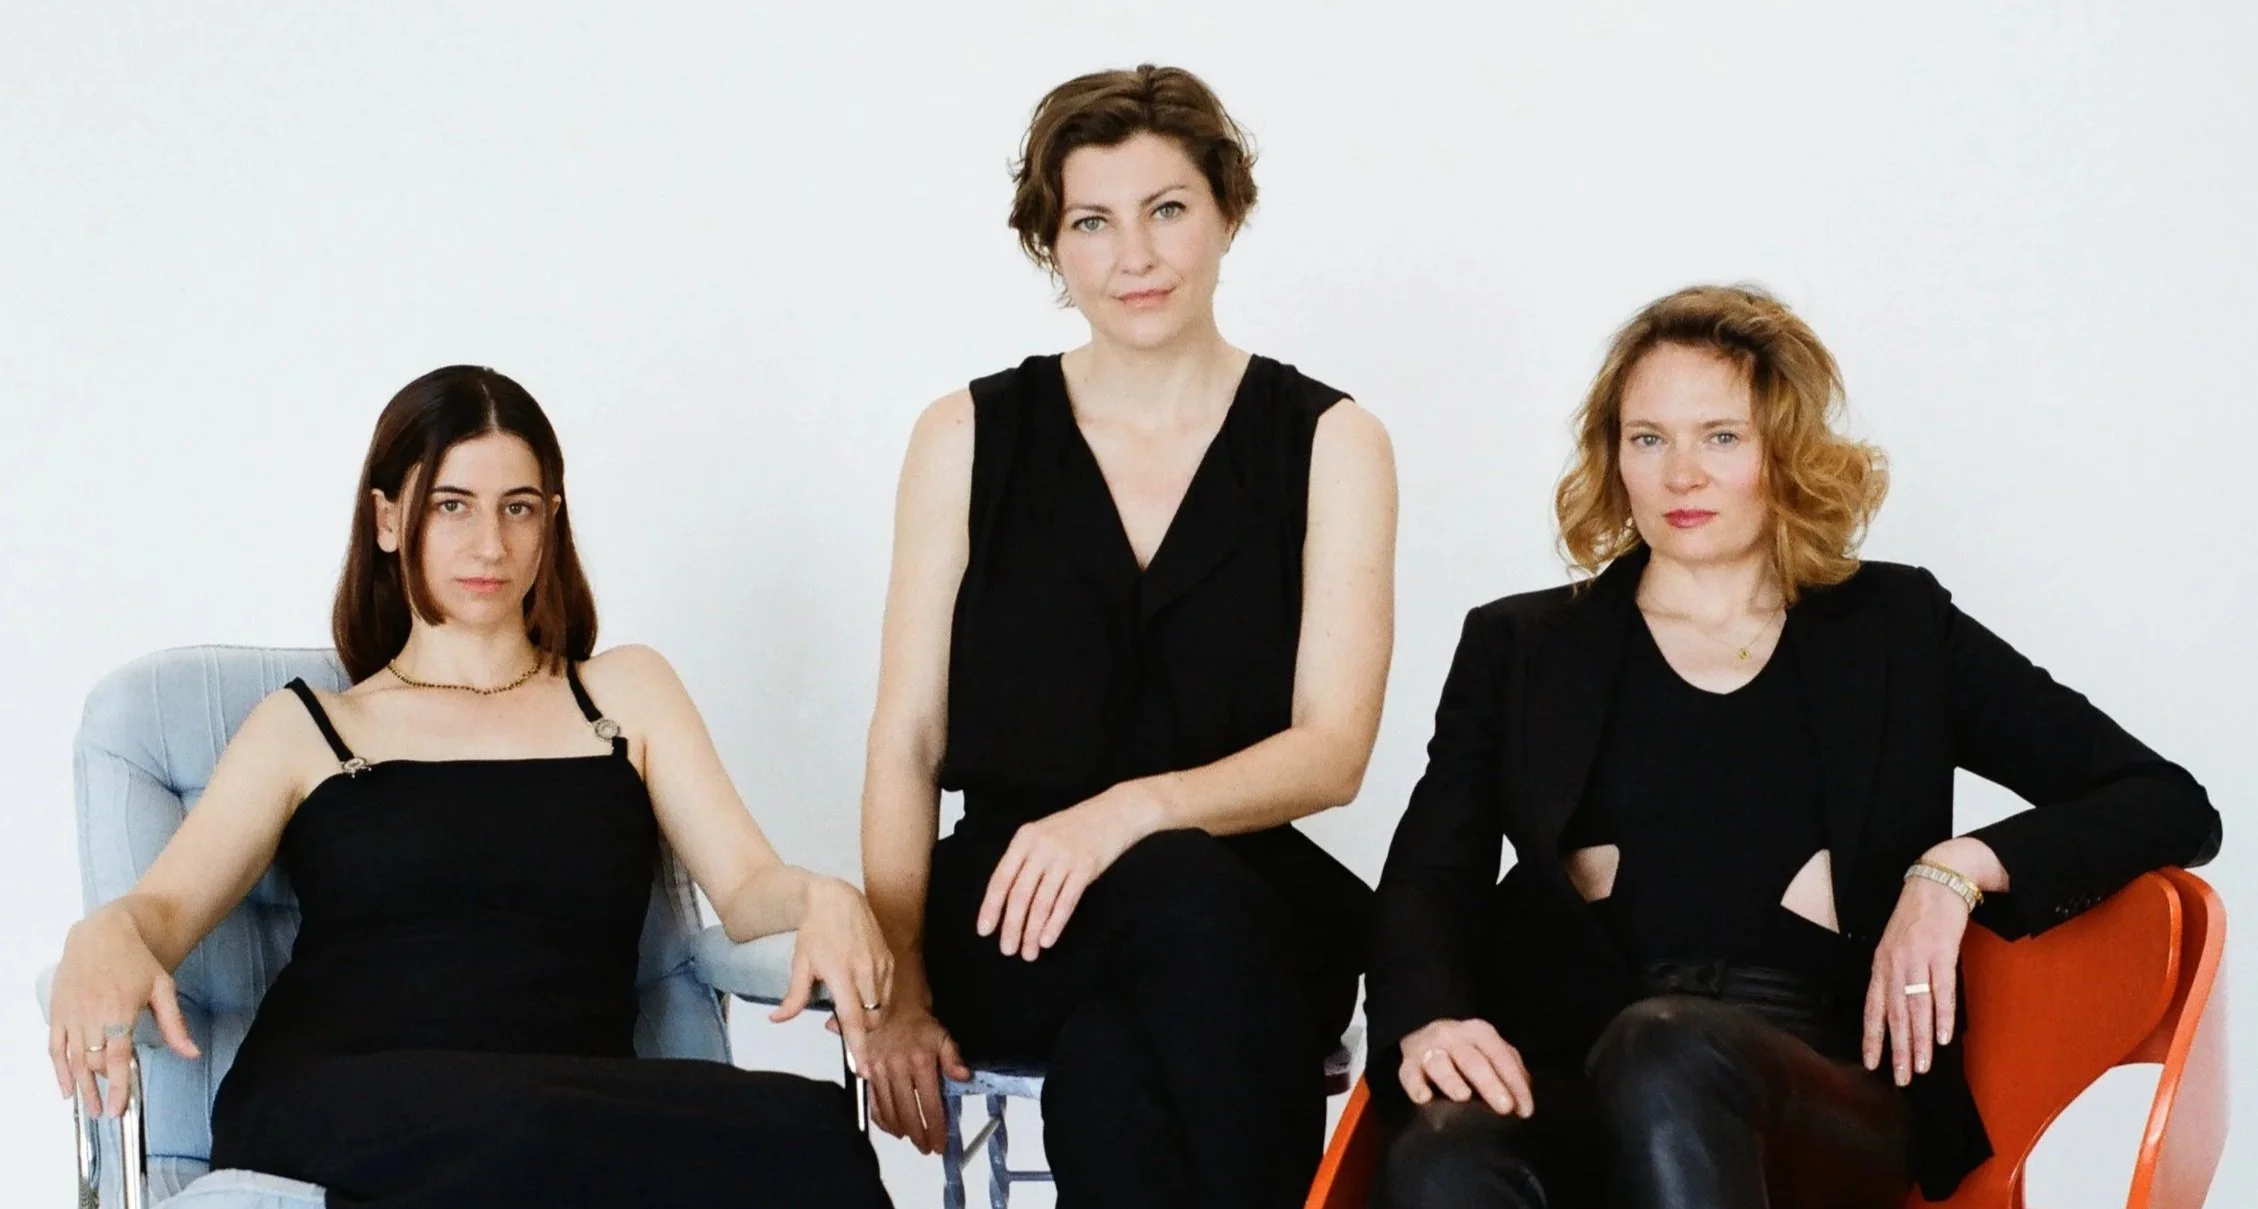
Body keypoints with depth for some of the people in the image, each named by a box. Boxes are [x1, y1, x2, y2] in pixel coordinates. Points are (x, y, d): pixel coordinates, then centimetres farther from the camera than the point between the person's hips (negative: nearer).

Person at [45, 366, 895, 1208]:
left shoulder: (623, 693, 26)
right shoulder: (304, 728, 22)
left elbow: (746, 889, 14)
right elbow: (166, 908, 7)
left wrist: (822, 901, -12)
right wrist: (105, 939, -20)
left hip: (577, 1110, 3)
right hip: (335, 1105, -2)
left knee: (807, 1132, -36)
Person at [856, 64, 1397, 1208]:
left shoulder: (1327, 441, 5)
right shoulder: (969, 437, 8)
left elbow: (1332, 751, -4)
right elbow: (908, 738, 5)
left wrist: (1129, 812, -23)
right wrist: (898, 985, -7)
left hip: (1253, 895, 0)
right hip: (1011, 921, 0)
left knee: (1109, 1082, -36)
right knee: (1185, 893, -36)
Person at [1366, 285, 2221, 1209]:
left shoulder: (1895, 631, 18)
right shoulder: (1518, 649, 21)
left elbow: (2171, 806, 13)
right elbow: (1427, 878, 8)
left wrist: (1959, 868, -5)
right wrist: (1430, 1021, -15)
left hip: (1830, 1092, 0)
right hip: (1572, 1079, 1)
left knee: (1665, 1050, -38)